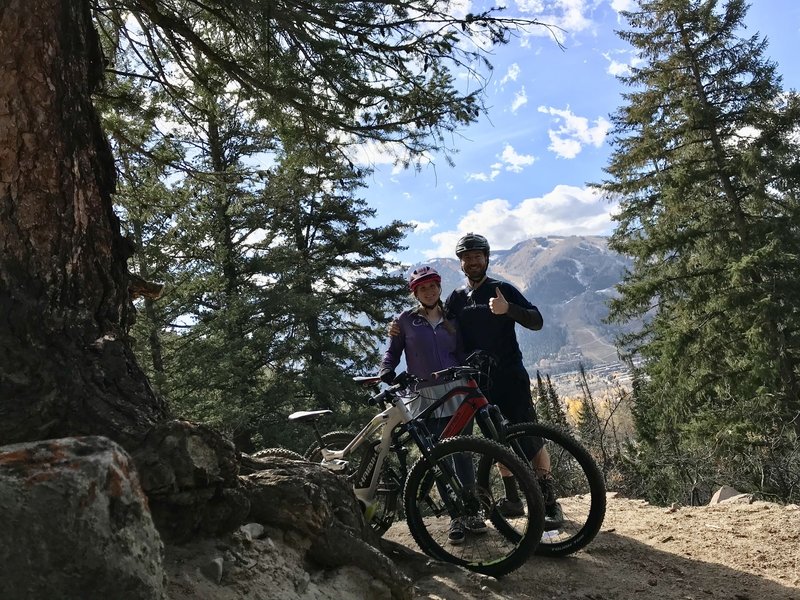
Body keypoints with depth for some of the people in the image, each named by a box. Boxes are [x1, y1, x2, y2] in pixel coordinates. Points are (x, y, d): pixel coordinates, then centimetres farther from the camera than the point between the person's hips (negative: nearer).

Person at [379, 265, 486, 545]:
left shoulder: (450, 320, 13)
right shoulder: (405, 320, 5)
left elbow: (461, 355, 13)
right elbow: (392, 352, 7)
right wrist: (385, 375, -12)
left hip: (456, 393, 2)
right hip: (425, 397, -1)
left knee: (462, 454, 2)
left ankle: (471, 512, 16)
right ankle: (456, 518, 11)